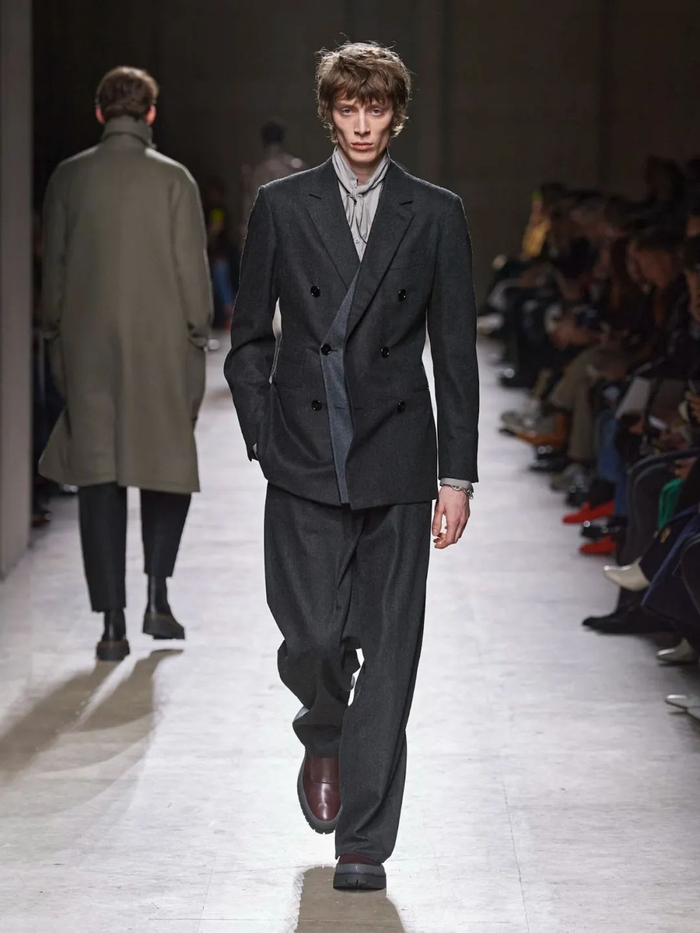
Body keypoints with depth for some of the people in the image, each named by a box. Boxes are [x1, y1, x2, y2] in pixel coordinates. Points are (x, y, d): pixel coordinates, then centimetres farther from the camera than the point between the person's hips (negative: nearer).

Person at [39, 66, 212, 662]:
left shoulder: (69, 178, 2)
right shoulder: (173, 180, -4)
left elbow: (53, 271, 6)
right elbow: (192, 272, -5)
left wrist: (57, 345, 14)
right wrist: (197, 346, 3)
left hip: (88, 348, 2)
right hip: (161, 347, -1)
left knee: (99, 479, 4)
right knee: (169, 467, 15)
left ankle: (113, 623, 1)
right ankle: (157, 598, 5)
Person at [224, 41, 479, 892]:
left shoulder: (435, 215, 5)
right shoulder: (282, 207, 6)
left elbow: (456, 352, 5)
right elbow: (248, 337, 10)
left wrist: (457, 475, 1)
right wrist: (265, 438, -1)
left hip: (396, 463, 0)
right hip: (304, 463, 0)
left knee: (388, 655, -1)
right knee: (312, 640, -7)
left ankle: (362, 842, 7)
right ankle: (324, 736, 28)